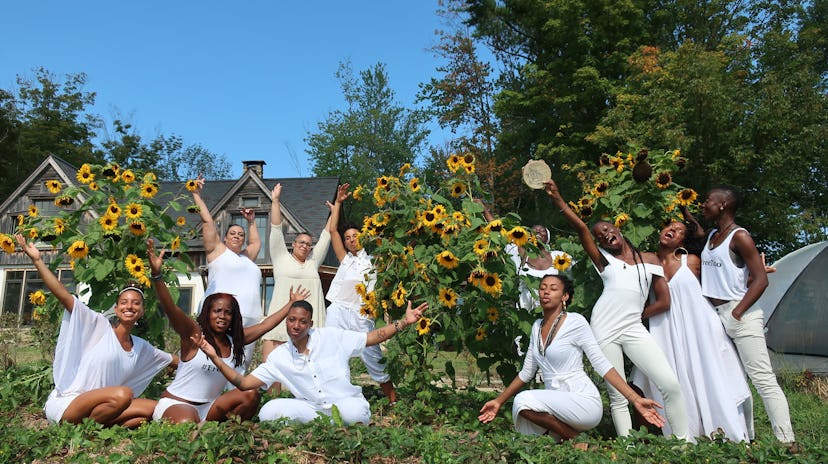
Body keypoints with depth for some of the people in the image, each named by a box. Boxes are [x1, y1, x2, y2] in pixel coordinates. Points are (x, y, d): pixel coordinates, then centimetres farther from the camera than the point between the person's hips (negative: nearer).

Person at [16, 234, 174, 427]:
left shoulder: (142, 347, 11)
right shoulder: (99, 326, -5)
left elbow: (174, 359, 24)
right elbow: (64, 296, -14)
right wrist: (37, 260, -19)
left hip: (94, 408, 6)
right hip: (63, 404, -6)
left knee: (152, 409, -10)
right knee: (123, 394, -33)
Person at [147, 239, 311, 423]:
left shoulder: (234, 339, 4)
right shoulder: (194, 333, -12)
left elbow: (265, 325, 12)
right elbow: (170, 309, -26)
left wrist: (292, 304, 15)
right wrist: (156, 274, -41)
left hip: (208, 408, 6)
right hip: (175, 404, -6)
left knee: (251, 394, -13)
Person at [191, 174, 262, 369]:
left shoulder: (247, 257, 28)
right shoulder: (217, 250, 13)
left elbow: (256, 242, 45)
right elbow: (207, 220, 10)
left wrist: (251, 222, 43)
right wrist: (196, 194, 11)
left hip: (249, 322, 6)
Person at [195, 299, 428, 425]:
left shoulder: (331, 337, -3)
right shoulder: (279, 356, 4)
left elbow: (371, 338, 1)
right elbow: (245, 383, 1)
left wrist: (404, 322, -9)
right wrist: (215, 357, -10)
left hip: (347, 403, -2)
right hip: (312, 410, 3)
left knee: (352, 412, -39)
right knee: (268, 412, -22)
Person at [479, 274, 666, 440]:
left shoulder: (575, 322, -9)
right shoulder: (537, 326, 10)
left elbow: (602, 364, -11)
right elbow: (526, 372, 16)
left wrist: (635, 399, -20)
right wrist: (499, 401, 16)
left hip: (584, 402, -6)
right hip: (556, 403, 6)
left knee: (524, 400, -28)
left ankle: (576, 438, -7)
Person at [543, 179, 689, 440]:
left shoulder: (650, 259, 12)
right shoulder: (604, 260, 9)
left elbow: (664, 301, 10)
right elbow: (580, 228, -5)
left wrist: (635, 314, 6)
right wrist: (557, 199, -17)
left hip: (634, 330, 1)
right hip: (604, 330, -1)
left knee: (671, 384, -9)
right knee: (618, 397, 1)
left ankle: (685, 442, 5)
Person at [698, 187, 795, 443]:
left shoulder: (739, 236, -9)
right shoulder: (712, 235, 14)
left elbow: (761, 279, -15)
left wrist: (737, 314, -17)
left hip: (741, 314, -8)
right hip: (716, 315, 8)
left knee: (763, 378, -8)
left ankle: (787, 441, -3)